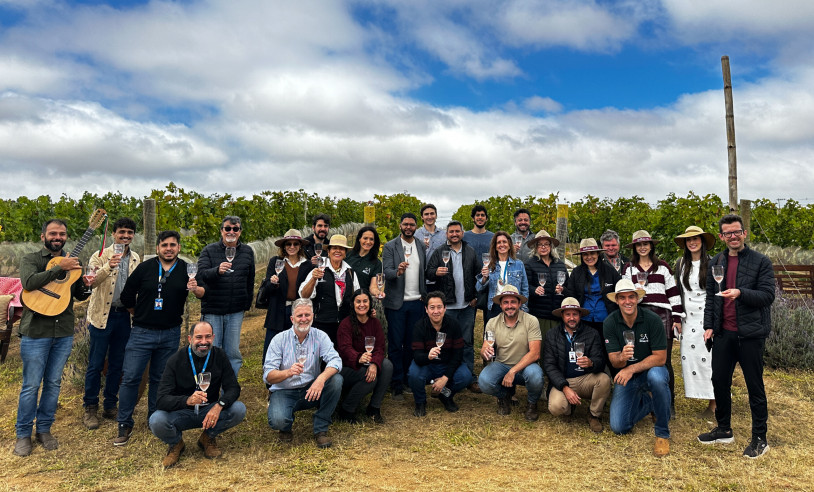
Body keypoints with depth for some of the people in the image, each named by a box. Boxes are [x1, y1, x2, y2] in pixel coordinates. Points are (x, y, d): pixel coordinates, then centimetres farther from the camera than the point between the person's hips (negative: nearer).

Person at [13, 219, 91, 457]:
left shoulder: (72, 262, 10)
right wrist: (60, 268, -24)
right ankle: (23, 434, 18)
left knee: (53, 383, 12)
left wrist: (87, 285, -9)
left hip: (64, 332, 4)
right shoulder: (31, 259, -2)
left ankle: (44, 429, 26)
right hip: (36, 332, -4)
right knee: (31, 385, 3)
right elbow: (29, 282, -23)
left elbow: (79, 296, 12)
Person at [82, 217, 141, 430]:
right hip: (103, 315, -4)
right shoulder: (101, 256, -6)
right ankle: (90, 409, 16)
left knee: (117, 365, 12)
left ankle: (110, 406, 24)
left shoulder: (135, 259, 8)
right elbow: (91, 282, -21)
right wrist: (108, 267, -37)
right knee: (95, 365, 2)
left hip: (125, 316, 4)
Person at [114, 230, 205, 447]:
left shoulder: (186, 270, -1)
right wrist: (140, 315, 11)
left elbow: (203, 293, -13)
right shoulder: (145, 268, -3)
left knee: (160, 378, 13)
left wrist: (196, 289, -35)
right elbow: (127, 296, 7)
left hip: (170, 334, 1)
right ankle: (125, 425, 10)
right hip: (142, 332, -1)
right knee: (130, 378, -2)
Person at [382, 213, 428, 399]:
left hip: (416, 302, 3)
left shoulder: (421, 247, 11)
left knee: (412, 344, 8)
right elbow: (386, 272, -10)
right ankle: (397, 386, 8)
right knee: (396, 345, 0)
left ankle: (409, 381, 20)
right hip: (396, 302, -3)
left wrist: (425, 294, 2)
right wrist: (398, 271, -31)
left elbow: (425, 273, 12)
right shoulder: (390, 247, 0)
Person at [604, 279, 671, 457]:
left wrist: (632, 369, -28)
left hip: (650, 370, -2)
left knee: (657, 376, -40)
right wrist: (622, 357, -36)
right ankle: (647, 402, 22)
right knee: (618, 427, -11)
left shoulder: (652, 319, -17)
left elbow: (660, 358, -16)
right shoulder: (610, 323, -11)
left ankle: (663, 433, -17)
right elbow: (614, 361, -12)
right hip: (625, 376, 2)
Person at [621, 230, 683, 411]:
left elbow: (673, 292, 12)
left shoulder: (663, 266, 14)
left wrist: (677, 318, 7)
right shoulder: (628, 268, 15)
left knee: (664, 361, -3)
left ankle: (669, 403, 6)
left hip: (662, 315, 0)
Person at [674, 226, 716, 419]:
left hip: (707, 318, -4)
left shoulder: (712, 264, -4)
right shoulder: (681, 264, 8)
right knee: (688, 357, 3)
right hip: (688, 318, 4)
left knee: (708, 358, -3)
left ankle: (713, 404, 6)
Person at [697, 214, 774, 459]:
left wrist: (741, 293, -27)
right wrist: (709, 325, 5)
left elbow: (768, 295, -11)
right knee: (719, 381, 11)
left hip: (750, 333, -5)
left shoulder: (761, 262, -5)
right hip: (723, 333, 5)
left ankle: (759, 438, 18)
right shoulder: (716, 262, 10)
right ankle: (724, 430, 27)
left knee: (754, 385, 5)